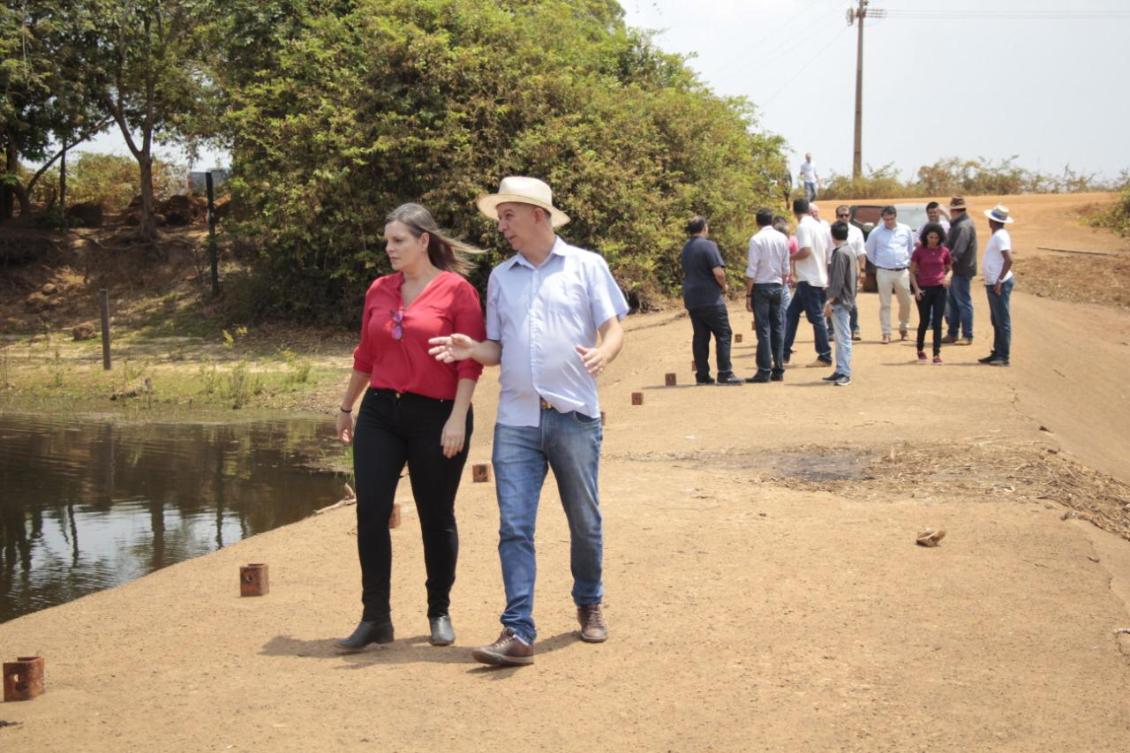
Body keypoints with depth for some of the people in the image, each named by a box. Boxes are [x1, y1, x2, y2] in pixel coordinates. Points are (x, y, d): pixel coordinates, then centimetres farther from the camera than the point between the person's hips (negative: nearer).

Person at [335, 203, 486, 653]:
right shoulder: (379, 291, 9)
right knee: (370, 514, -3)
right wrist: (346, 407, 24)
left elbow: (471, 361, -9)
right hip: (380, 413, 4)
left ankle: (440, 613, 22)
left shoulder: (457, 290, -6)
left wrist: (458, 417, -16)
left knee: (436, 517, 7)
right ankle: (375, 618, 5)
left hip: (436, 415, -4)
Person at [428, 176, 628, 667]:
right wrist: (470, 349, -9)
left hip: (573, 416, -2)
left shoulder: (586, 266, 3)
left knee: (584, 520, 10)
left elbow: (614, 331, 0)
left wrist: (602, 354, -22)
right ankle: (517, 632, -7)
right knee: (514, 527, -6)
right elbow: (499, 349, 13)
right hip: (516, 420, 2)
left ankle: (589, 605, 32)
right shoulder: (501, 277, 13)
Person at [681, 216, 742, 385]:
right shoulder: (708, 245, -12)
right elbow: (718, 272, -20)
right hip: (710, 299, -7)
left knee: (700, 336, 9)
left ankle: (702, 375, 8)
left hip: (691, 299, 7)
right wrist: (723, 287, 0)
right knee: (723, 334, -2)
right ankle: (725, 374, -5)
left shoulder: (686, 248, 13)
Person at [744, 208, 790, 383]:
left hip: (761, 286, -5)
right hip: (777, 286, 5)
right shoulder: (782, 239, 5)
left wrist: (748, 294, -7)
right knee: (778, 327, 9)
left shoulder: (756, 240, -10)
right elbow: (786, 268, 9)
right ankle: (778, 370, 11)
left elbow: (751, 271, -12)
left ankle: (764, 371, -4)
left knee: (763, 329, -4)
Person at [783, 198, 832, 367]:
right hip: (819, 278, 9)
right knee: (791, 313, 11)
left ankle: (825, 357, 2)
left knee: (816, 318, -3)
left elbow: (805, 251, -25)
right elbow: (825, 252, 15)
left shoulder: (803, 227, -14)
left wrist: (790, 257, -8)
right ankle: (784, 353, 12)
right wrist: (826, 277, 25)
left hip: (809, 280, -9)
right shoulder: (817, 226, 12)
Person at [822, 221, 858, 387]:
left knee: (843, 338, -9)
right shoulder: (850, 251, 15)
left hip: (840, 302, -10)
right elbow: (855, 276, 20)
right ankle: (840, 371, 18)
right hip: (846, 300, 10)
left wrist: (829, 300, -20)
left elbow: (837, 281, -20)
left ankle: (845, 373, -9)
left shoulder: (840, 253, -15)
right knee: (840, 338, 13)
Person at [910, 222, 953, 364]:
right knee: (924, 321, 7)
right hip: (924, 289, -1)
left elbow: (949, 269, 15)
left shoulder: (944, 251, 3)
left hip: (940, 289, 1)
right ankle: (920, 350, 28)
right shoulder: (919, 251, -2)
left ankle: (937, 353, -2)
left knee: (937, 322, -3)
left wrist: (947, 277, -8)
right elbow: (912, 271, 3)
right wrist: (916, 288, -7)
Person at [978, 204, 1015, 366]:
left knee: (1003, 321, -6)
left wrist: (999, 281, -23)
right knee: (996, 321, 14)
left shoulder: (1001, 236, -15)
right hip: (993, 283, 10)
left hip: (1000, 284, -10)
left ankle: (1004, 356, -4)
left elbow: (1009, 259, -24)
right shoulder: (996, 235, 14)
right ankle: (997, 353, 21)